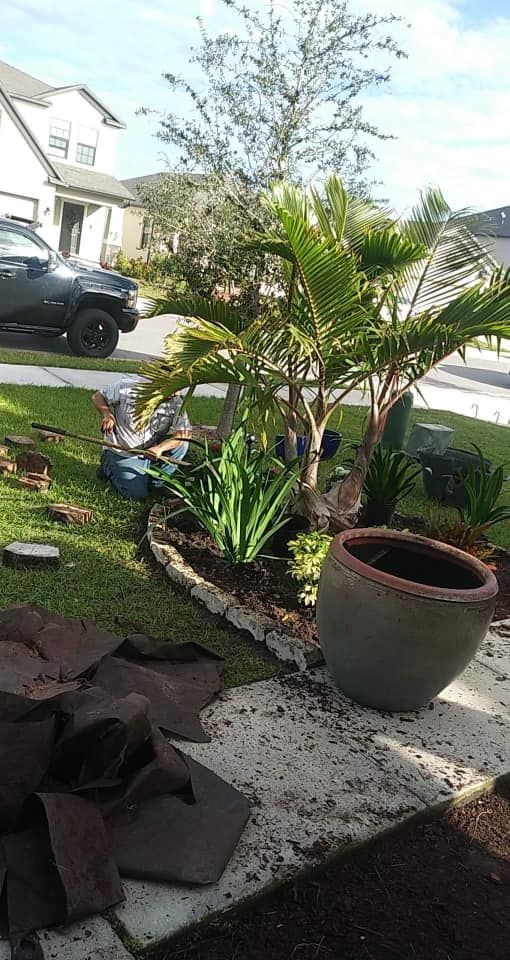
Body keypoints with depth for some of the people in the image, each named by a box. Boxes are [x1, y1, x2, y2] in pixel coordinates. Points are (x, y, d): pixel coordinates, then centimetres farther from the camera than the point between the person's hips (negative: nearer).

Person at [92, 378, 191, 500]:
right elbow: (98, 397, -4)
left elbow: (185, 432, -21)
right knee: (137, 494, -16)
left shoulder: (175, 403, -12)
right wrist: (107, 415, -25)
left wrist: (160, 448, -34)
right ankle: (110, 468, 13)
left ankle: (156, 483, -1)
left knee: (181, 444, -19)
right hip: (122, 453, -3)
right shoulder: (127, 388, -17)